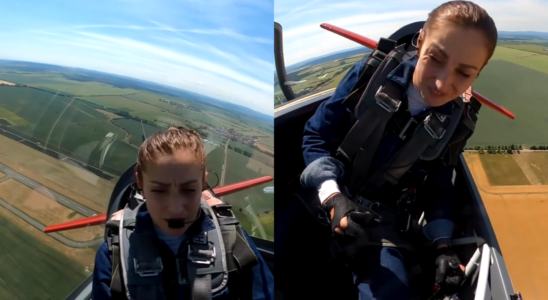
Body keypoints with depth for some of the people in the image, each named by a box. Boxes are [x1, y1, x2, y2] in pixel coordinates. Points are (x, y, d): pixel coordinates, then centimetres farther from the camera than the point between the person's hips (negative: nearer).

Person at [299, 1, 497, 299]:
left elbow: (438, 188, 11)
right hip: (321, 195, 0)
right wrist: (332, 197, -22)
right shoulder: (372, 73, -11)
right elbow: (317, 137, -6)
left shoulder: (455, 123, -4)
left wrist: (442, 245, -4)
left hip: (381, 218, 1)